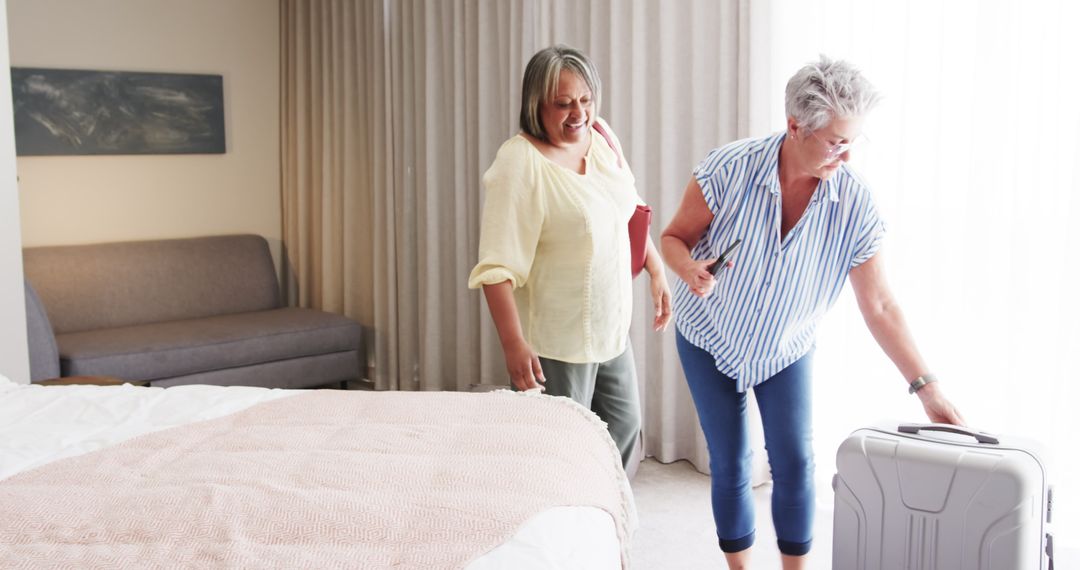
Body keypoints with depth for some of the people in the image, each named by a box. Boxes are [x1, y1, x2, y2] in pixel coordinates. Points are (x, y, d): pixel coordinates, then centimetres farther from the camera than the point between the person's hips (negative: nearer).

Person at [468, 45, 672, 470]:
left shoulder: (602, 140, 3)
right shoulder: (520, 161, -19)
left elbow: (631, 213, 19)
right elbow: (497, 267, -24)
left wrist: (656, 272, 17)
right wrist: (513, 345, -28)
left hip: (611, 331, 8)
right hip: (556, 342, -8)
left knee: (624, 427, 20)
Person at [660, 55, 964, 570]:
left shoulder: (854, 203, -21)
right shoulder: (731, 168, -25)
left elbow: (879, 307, -16)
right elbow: (674, 237, -12)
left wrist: (926, 387, -19)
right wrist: (690, 268, -35)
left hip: (785, 350, 1)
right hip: (710, 339, -1)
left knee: (794, 463, -2)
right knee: (730, 465, 4)